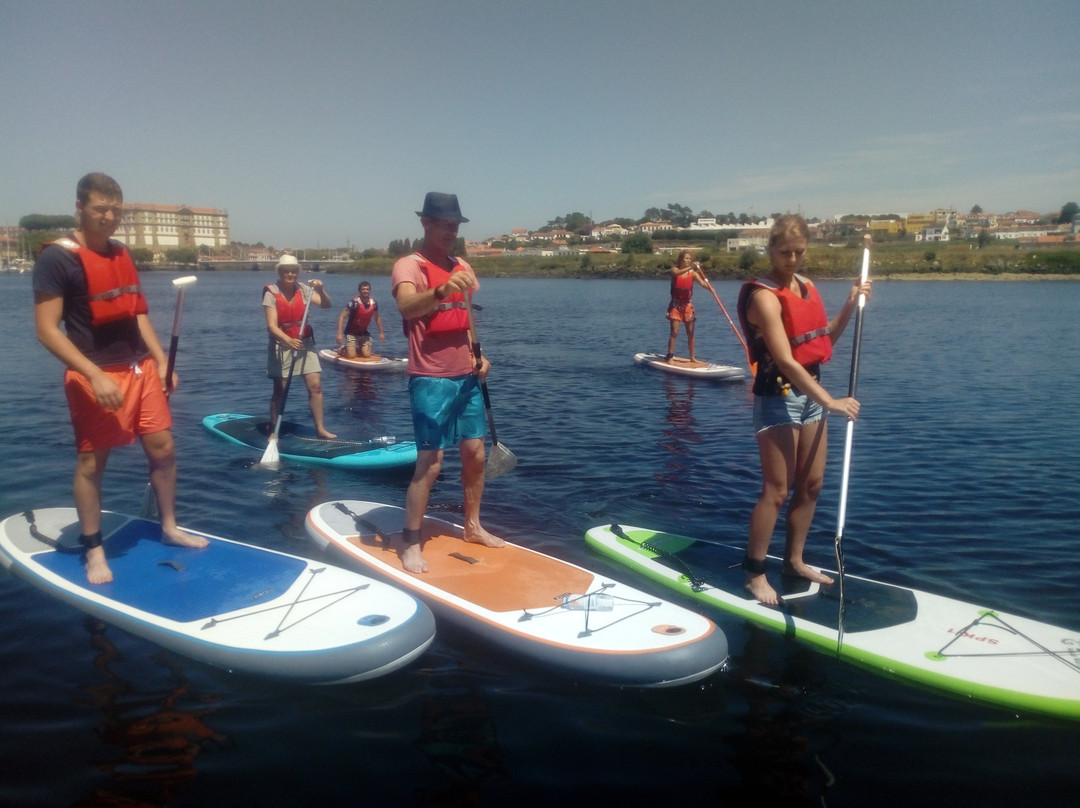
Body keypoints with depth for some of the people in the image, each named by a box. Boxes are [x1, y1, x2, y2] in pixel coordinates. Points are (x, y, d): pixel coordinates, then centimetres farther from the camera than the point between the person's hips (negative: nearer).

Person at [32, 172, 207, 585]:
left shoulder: (122, 254, 12)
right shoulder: (56, 257, -10)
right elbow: (47, 330, -15)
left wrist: (161, 361, 8)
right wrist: (94, 375, -23)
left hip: (141, 369, 7)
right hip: (94, 375, -6)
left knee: (163, 448, 9)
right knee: (91, 462, 2)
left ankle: (169, 527, 26)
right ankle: (93, 550, 16)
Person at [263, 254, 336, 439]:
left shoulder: (303, 289, 1)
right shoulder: (271, 293, -10)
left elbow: (327, 305, -8)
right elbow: (272, 326, -18)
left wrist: (320, 290, -27)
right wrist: (289, 341, -35)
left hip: (304, 343, 3)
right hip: (281, 344, -3)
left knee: (315, 385, -4)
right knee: (280, 391, 1)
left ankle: (320, 428, 3)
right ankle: (273, 429, 15)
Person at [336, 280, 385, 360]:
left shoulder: (373, 303, -6)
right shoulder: (354, 302, -21)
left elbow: (377, 318, 12)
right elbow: (341, 317, -21)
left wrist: (381, 333, 13)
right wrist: (339, 334, -28)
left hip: (364, 333, 5)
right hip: (351, 333, -4)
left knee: (367, 356, -6)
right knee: (351, 356, -14)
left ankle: (357, 349, 27)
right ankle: (341, 349, 19)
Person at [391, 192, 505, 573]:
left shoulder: (462, 267, 12)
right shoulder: (409, 266, -11)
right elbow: (406, 306, -32)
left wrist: (478, 356, 6)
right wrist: (441, 290, -51)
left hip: (466, 376, 7)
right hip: (430, 381, -7)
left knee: (475, 453, 12)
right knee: (430, 463, -7)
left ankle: (472, 526, 29)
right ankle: (409, 543, 6)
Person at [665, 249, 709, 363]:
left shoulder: (693, 273, 1)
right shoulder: (675, 269, -3)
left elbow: (702, 282, -13)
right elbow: (677, 273, -29)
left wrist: (709, 288, -35)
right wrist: (690, 267, -41)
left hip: (687, 305, 3)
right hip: (675, 305, -3)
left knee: (690, 333, 5)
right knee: (674, 332, -8)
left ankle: (692, 357, 14)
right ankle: (670, 356, -2)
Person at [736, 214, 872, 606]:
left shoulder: (808, 288, 9)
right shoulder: (764, 297, -17)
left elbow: (822, 341, 18)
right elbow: (786, 360, -24)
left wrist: (850, 306, 5)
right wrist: (830, 401, -26)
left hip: (811, 392, 8)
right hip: (778, 397, -8)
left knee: (811, 484, 13)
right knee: (777, 490, -5)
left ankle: (794, 560, 27)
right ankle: (755, 574, 6)